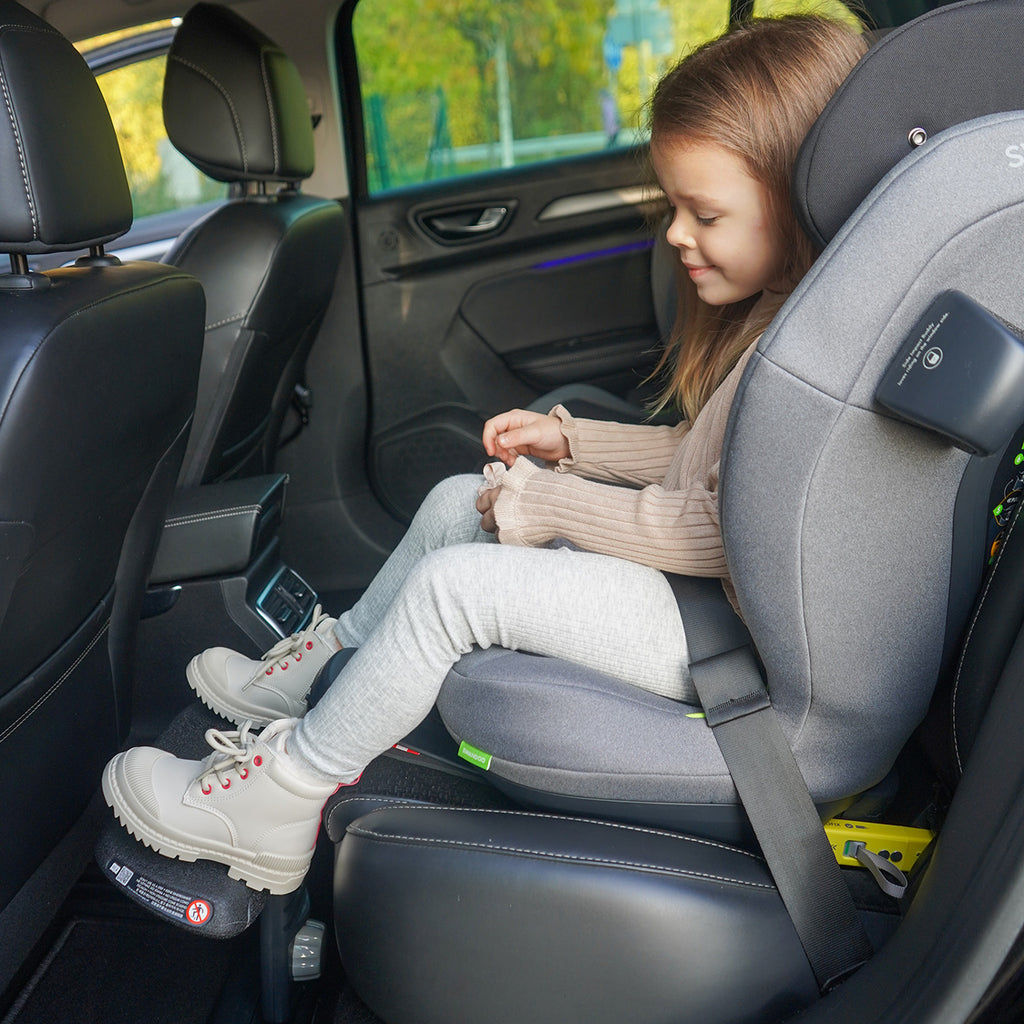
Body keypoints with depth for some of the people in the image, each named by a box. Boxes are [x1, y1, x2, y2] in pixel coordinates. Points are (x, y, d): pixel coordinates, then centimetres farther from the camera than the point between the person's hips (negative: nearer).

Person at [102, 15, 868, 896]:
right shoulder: (769, 311, 10)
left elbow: (722, 529, -27)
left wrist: (547, 506, -16)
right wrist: (568, 440, 10)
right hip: (692, 566, 11)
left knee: (455, 582, -19)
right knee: (457, 502, 11)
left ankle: (280, 797, 0)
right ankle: (326, 669, 26)